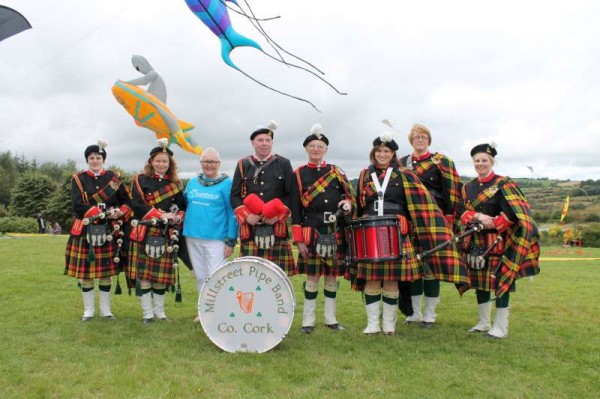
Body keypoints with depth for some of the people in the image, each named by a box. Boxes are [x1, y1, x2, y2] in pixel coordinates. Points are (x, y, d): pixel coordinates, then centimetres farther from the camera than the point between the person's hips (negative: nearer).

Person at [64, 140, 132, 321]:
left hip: (108, 232, 1)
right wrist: (104, 212, -18)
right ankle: (89, 310, 18)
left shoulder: (113, 177, 9)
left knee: (106, 272, 7)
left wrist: (121, 213, -14)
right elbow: (78, 206, -10)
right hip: (85, 231, -1)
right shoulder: (78, 179, 3)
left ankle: (106, 310, 18)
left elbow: (127, 201, 8)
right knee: (85, 272, 4)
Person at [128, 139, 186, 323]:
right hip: (145, 233, -3)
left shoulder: (176, 184, 14)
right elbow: (138, 206, -8)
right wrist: (161, 215, -17)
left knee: (162, 274, 7)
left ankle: (159, 310, 20)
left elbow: (182, 207, 13)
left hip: (167, 235, 3)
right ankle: (147, 312, 10)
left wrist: (178, 217, -10)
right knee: (143, 274, -1)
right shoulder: (140, 180, 4)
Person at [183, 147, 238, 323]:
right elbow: (185, 205, 21)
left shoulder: (226, 183, -4)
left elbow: (232, 213, -5)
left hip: (216, 239, -5)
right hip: (192, 237, 5)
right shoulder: (193, 183, 11)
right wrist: (184, 230, 11)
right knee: (200, 277, 14)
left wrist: (231, 241, -9)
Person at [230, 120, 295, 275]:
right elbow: (235, 195, 8)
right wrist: (246, 216, -9)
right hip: (250, 228, 1)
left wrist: (279, 215, -11)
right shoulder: (243, 165, 10)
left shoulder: (283, 164, 7)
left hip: (276, 228, -1)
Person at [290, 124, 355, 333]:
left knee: (332, 275, 10)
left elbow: (350, 195, 16)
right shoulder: (298, 174, 3)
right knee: (313, 276, 0)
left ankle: (330, 318, 21)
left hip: (336, 233, 3)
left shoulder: (336, 172, 11)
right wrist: (299, 240, -7)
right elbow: (295, 209, -1)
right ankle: (308, 320, 12)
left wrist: (347, 204, -10)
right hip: (313, 232, -3)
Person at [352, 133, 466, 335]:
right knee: (370, 278, 0)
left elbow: (420, 205, 2)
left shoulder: (403, 176, 6)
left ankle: (389, 322, 14)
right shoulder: (364, 176, 13)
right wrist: (357, 230, 12)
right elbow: (359, 206, 16)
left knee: (392, 278, 1)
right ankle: (372, 323, 10)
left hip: (395, 235, -1)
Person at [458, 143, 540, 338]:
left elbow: (511, 213, -13)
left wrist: (492, 224, -15)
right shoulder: (468, 187, 12)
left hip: (497, 242, -5)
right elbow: (462, 212, 1)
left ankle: (501, 327, 9)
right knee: (479, 281, 11)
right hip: (475, 243, 6)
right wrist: (478, 216, -16)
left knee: (499, 281, -2)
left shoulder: (503, 184, -5)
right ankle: (483, 323, 25)